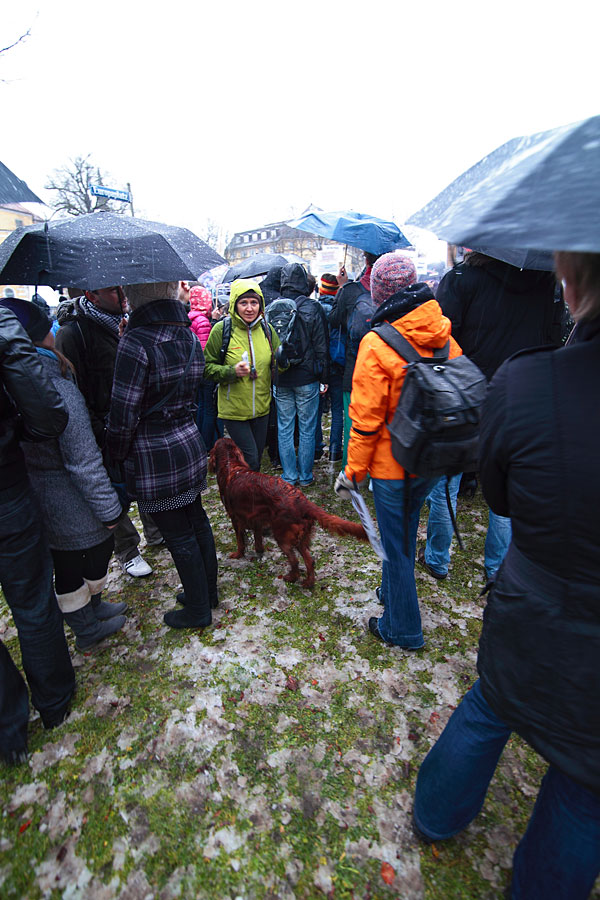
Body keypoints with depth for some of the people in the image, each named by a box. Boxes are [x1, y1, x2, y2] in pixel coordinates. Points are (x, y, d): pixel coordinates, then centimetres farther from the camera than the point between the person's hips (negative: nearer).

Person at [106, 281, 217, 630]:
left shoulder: (136, 342, -18)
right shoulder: (190, 336, 5)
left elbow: (124, 412, -16)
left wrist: (117, 456, -2)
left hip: (155, 456, -7)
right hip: (191, 443, 8)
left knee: (179, 536, 7)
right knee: (197, 520, 20)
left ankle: (198, 610, 28)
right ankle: (208, 592, 39)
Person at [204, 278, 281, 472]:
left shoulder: (267, 329, 3)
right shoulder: (222, 329, -8)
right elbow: (207, 367, -5)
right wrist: (232, 371, -22)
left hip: (261, 408, 4)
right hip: (233, 410, -4)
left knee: (257, 458, 17)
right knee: (250, 460, -4)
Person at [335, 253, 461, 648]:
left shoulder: (376, 344, -18)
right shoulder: (445, 337, 0)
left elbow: (366, 420, -18)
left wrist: (353, 471, -7)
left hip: (392, 464, -6)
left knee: (397, 544, 10)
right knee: (405, 533, 25)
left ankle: (403, 629, 29)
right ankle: (392, 593, 48)